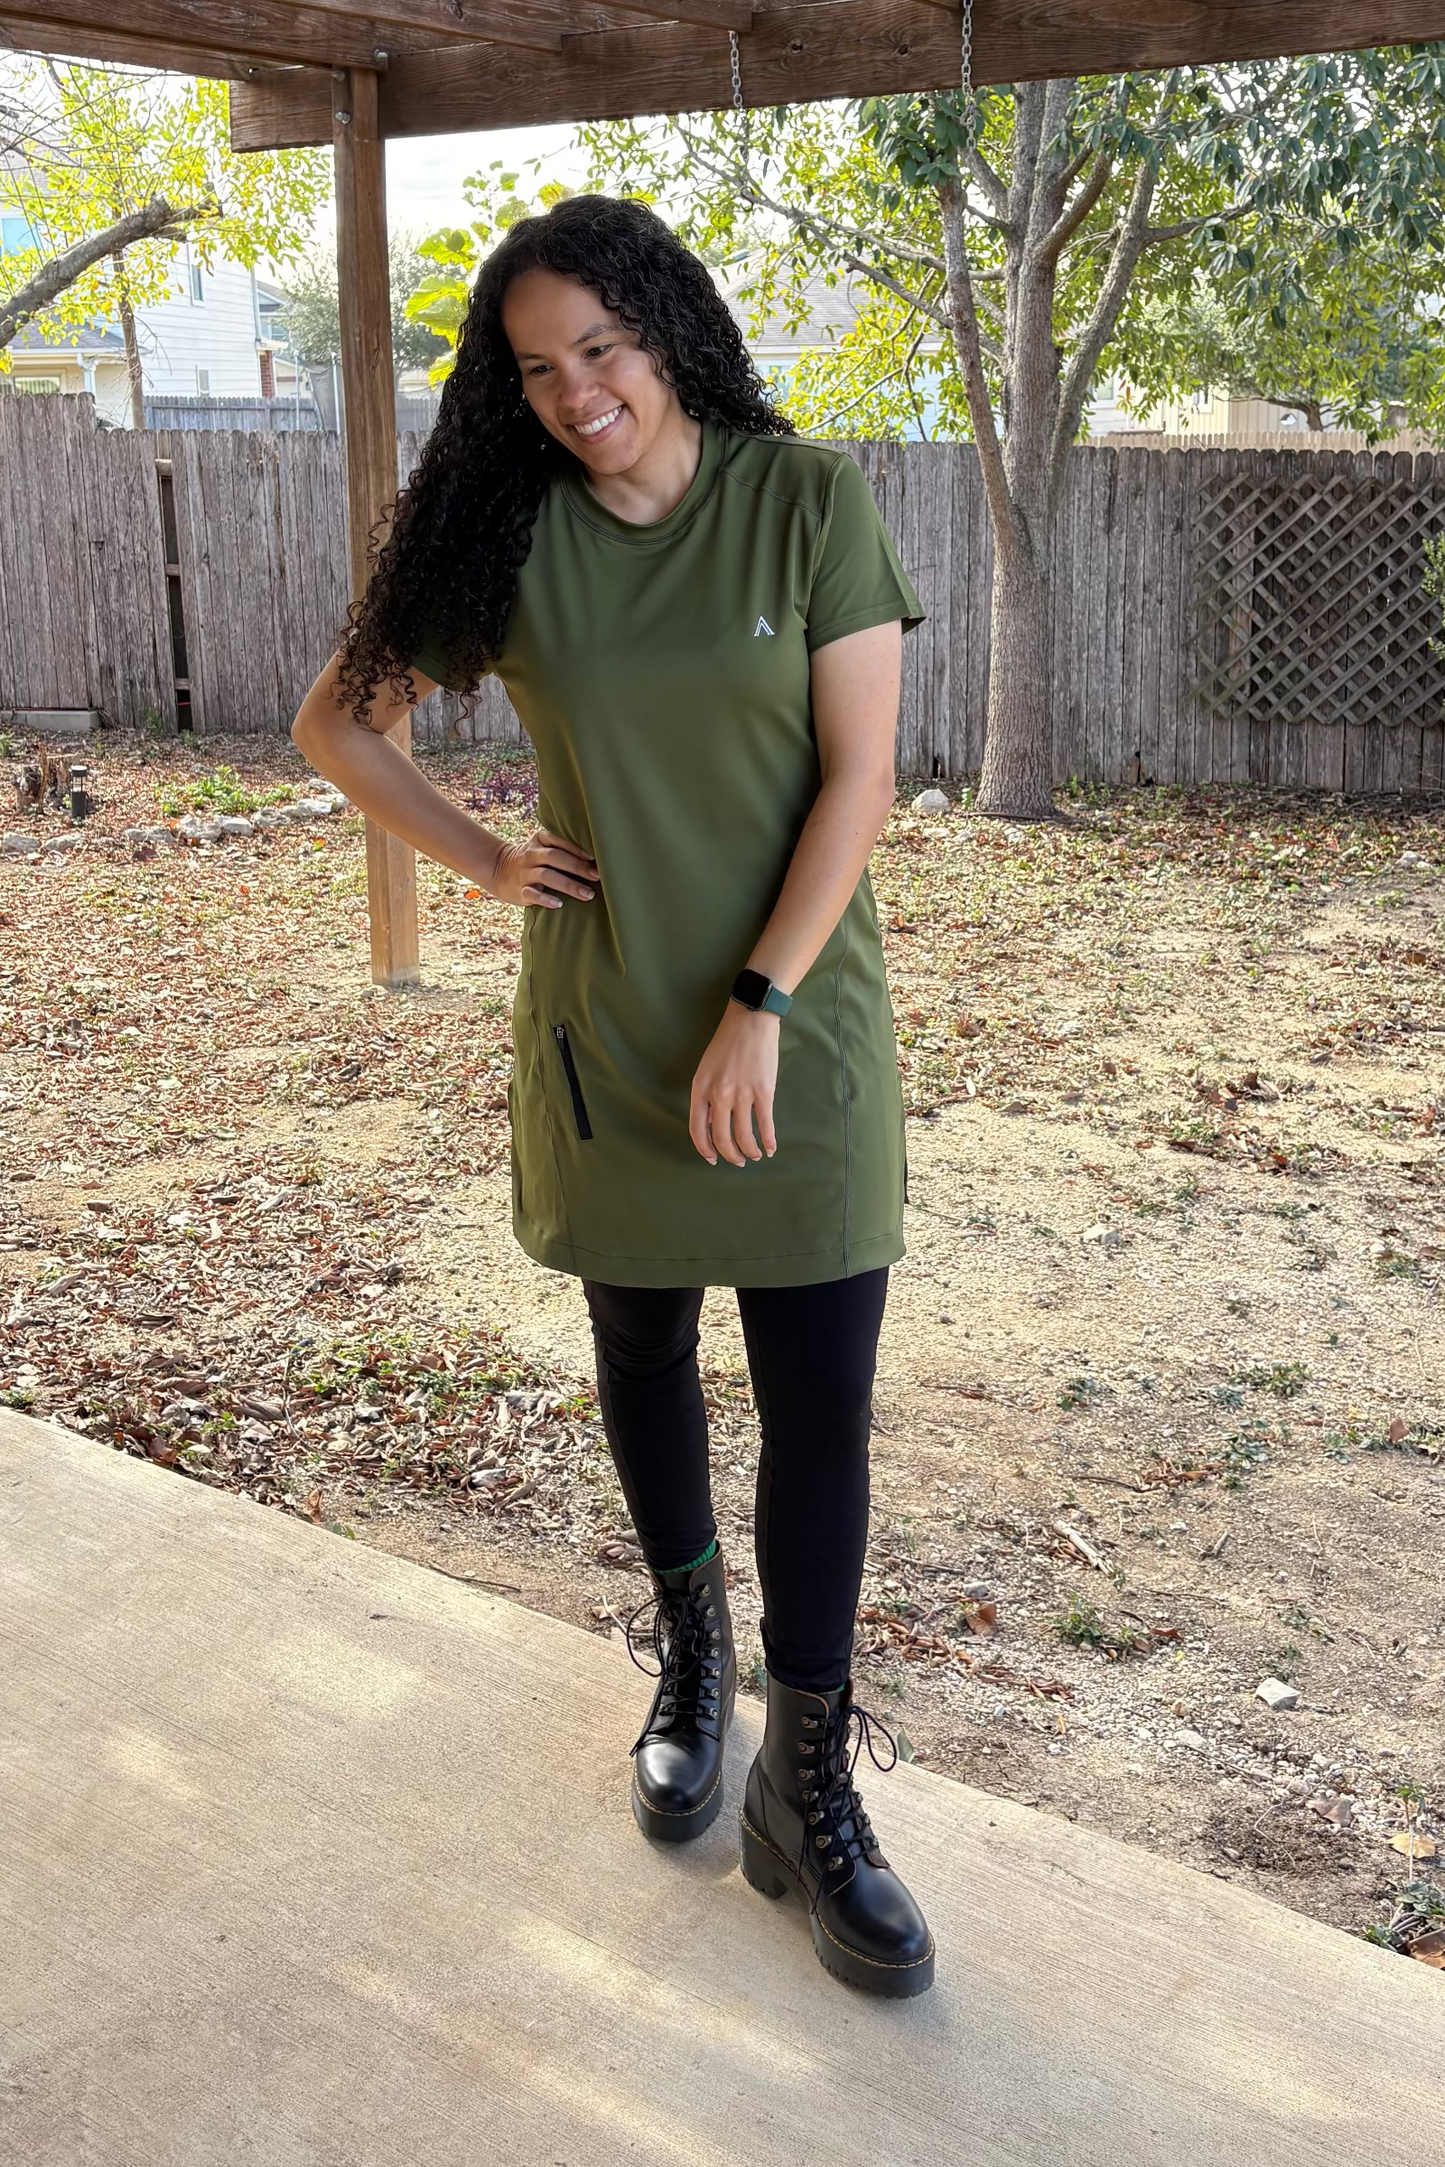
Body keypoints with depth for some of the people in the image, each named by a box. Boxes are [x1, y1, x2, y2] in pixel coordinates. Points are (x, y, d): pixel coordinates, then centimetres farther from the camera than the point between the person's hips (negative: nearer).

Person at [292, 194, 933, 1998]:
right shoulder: (511, 535, 0)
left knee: (821, 1402, -1)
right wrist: (482, 860, 0)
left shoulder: (807, 501, -6)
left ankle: (807, 1785, 15)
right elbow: (335, 722, 10)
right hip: (605, 1033, 3)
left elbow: (859, 780, -10)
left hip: (800, 1028, -2)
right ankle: (689, 1653, 40)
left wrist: (760, 1009, -15)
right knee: (643, 1355, 15)